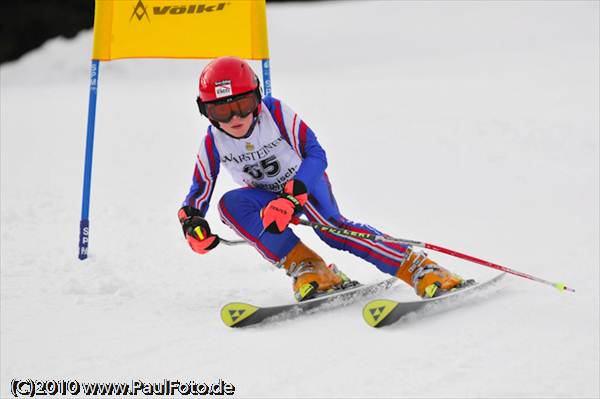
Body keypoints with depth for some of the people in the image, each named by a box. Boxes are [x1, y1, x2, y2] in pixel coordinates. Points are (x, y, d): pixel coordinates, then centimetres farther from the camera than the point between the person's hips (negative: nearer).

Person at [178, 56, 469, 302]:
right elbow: (199, 191, -7)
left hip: (305, 180, -4)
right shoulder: (213, 143, -17)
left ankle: (421, 270, -36)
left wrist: (290, 198, -43)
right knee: (230, 205, -28)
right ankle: (306, 269, -29)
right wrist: (192, 223, -30)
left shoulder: (275, 113, -27)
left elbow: (316, 155, -29)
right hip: (266, 195, 4)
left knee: (330, 228, -32)